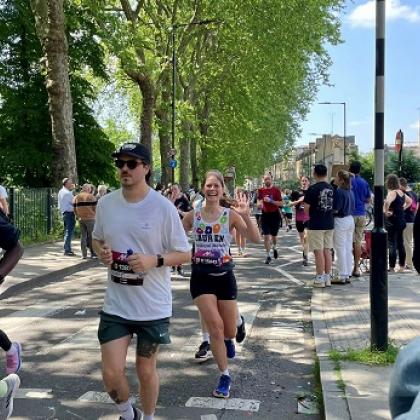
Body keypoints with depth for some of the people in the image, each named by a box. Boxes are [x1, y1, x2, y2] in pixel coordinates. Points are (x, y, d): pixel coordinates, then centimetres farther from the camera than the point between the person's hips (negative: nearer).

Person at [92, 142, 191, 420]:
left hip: (153, 307, -3)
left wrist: (155, 260, -25)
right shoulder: (105, 204, -2)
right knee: (111, 372, 1)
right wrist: (101, 252, -7)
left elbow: (185, 254, -7)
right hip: (116, 305, 3)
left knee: (146, 371, 12)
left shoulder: (163, 207, -13)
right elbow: (97, 239, 16)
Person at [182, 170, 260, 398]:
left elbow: (255, 239, -16)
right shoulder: (192, 216, -1)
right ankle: (225, 376, 7)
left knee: (229, 330, 9)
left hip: (224, 276, 0)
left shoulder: (231, 215, -7)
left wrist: (246, 215, -30)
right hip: (201, 277, 0)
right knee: (215, 326, -10)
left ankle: (227, 339, 49)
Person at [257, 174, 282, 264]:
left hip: (275, 215, -1)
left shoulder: (276, 190, -3)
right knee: (266, 236, -4)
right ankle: (268, 256, 3)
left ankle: (274, 248, 42)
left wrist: (271, 201, -20)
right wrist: (260, 204, -23)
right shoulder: (261, 190, 3)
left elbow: (280, 203, -7)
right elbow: (259, 201, 0)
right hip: (265, 215, 1)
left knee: (274, 236, 10)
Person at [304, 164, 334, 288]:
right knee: (327, 250, 11)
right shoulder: (331, 188, 5)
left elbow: (306, 208, -12)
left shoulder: (312, 189, -14)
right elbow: (333, 205, 13)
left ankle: (320, 279, 3)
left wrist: (309, 215, 6)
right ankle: (327, 277, 17)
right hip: (329, 224, 6)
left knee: (318, 251, -1)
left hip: (316, 225, -6)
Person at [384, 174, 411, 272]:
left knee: (391, 244, -4)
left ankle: (392, 268, -2)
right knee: (400, 243, 15)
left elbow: (387, 202, -36)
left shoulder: (392, 192, -16)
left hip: (392, 221, -9)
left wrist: (385, 211, -21)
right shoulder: (401, 192, 10)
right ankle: (402, 266, 22)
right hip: (401, 221, 9)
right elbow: (409, 201, 27)